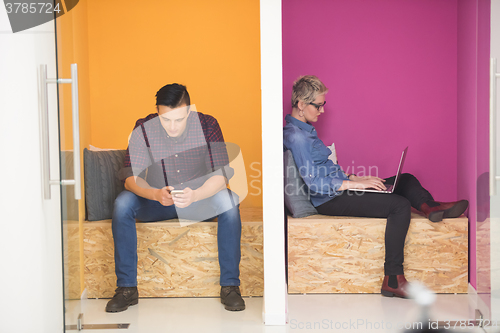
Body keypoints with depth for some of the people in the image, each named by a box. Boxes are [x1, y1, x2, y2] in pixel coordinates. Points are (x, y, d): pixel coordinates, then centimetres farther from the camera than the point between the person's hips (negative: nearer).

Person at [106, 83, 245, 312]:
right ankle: (127, 288, -21)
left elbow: (221, 176, -21)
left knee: (229, 201, -32)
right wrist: (156, 194, -40)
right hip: (155, 203, 1)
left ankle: (230, 286, -25)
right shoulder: (143, 129, -14)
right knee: (123, 203, -28)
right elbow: (130, 178, -18)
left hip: (200, 200, -1)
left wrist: (194, 195, -42)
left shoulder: (207, 125, -15)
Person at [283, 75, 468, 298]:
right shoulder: (295, 136, -17)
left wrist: (354, 178, 10)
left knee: (406, 180, 9)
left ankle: (429, 206, -21)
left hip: (337, 191, 11)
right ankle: (393, 280, -25)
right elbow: (314, 183, -24)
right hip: (328, 201, -11)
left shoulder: (304, 130, 16)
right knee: (400, 205, -23)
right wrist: (355, 184, -20)